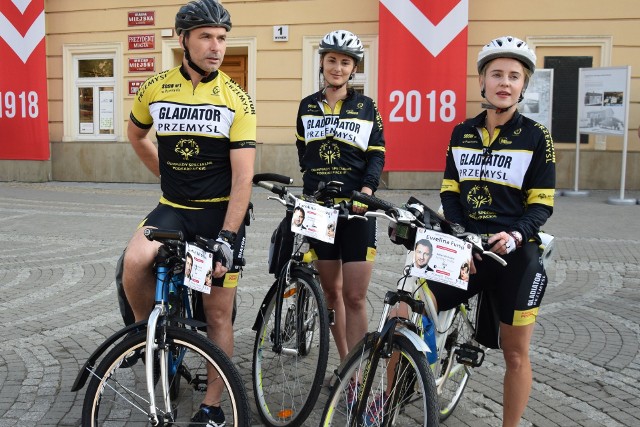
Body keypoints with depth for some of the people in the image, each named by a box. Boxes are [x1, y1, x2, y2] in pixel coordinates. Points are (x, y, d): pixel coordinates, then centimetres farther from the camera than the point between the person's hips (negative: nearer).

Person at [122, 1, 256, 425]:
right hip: (173, 208, 2)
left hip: (221, 212, -2)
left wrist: (226, 238, -21)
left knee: (218, 314, 4)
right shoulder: (155, 89, -2)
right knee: (134, 262, -28)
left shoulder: (236, 99, -9)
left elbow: (243, 176, -14)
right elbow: (136, 135, 20)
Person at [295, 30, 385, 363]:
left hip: (356, 208, -3)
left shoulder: (366, 106, 3)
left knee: (355, 297, -4)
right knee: (331, 290, 9)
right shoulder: (307, 106, 10)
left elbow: (377, 154, -1)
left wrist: (366, 189, -16)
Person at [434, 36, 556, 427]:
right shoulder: (462, 133, 8)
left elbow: (541, 204, -3)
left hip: (516, 256, -2)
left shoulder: (535, 136, -2)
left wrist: (514, 236, -23)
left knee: (515, 353, 7)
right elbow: (450, 193, 6)